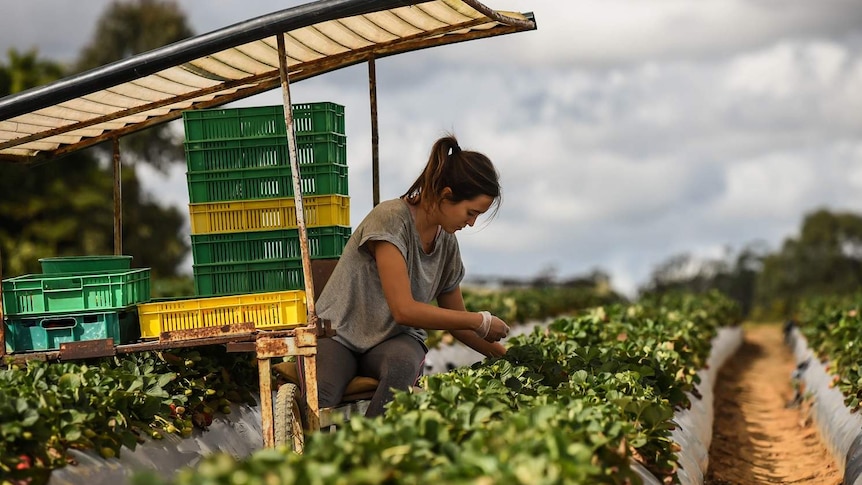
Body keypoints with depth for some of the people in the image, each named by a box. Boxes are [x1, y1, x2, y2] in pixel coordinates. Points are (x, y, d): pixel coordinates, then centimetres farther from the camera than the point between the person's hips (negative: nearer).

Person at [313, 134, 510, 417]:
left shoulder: (446, 243, 7)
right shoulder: (391, 219, -17)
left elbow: (457, 322, 20)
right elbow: (404, 310, -23)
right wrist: (481, 322, -15)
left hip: (395, 341, 5)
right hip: (338, 333, -5)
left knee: (402, 364, -35)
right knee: (320, 397, -39)